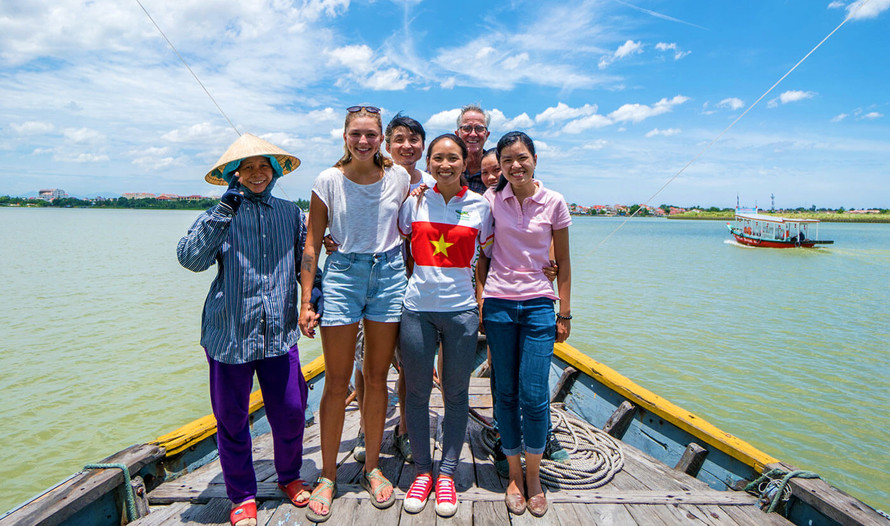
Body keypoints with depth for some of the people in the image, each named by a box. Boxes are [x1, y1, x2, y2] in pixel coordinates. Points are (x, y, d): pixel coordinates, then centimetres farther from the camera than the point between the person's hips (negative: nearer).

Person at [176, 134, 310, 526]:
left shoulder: (290, 213, 7)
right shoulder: (222, 214, -1)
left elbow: (305, 257, 17)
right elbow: (190, 257, -16)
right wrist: (226, 207, -20)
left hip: (280, 332, 2)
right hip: (230, 334, -1)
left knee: (291, 412, 6)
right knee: (232, 419, 10)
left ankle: (289, 477, 34)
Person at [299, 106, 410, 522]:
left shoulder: (399, 177, 3)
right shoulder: (329, 180, -2)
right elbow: (312, 244, 0)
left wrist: (409, 280, 8)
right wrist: (306, 301, -4)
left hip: (389, 276, 2)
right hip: (342, 275, -1)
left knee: (376, 379, 9)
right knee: (336, 383, 3)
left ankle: (372, 468, 26)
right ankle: (327, 476, 19)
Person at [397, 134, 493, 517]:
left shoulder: (480, 206, 3)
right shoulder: (414, 202, 4)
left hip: (461, 310, 0)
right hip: (417, 308, 1)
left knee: (456, 394, 8)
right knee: (417, 392, 8)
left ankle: (447, 474, 25)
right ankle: (422, 470, 28)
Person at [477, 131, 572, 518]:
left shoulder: (554, 202, 1)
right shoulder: (491, 200, 2)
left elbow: (562, 261, 5)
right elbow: (482, 255, 8)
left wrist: (565, 313, 4)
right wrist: (479, 301, 3)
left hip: (538, 304, -1)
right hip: (498, 304, 1)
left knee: (534, 395, -3)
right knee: (506, 392, 7)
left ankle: (533, 475, 21)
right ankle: (514, 474, 25)